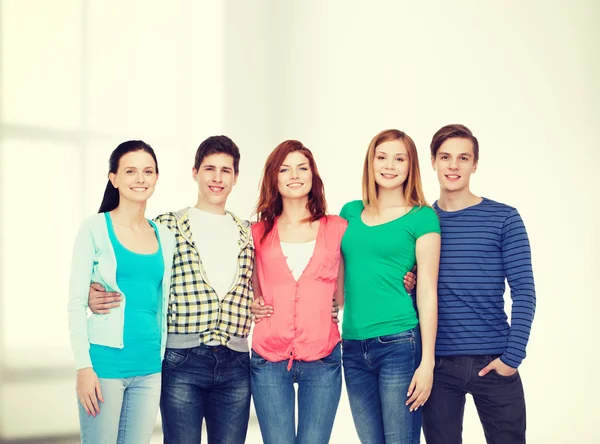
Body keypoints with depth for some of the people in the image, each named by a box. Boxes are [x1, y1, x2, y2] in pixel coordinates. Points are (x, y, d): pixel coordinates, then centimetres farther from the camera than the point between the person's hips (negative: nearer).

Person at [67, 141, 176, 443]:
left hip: (150, 367, 5)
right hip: (105, 362, -4)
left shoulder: (165, 238, 10)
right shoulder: (95, 229, -3)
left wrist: (164, 358, 12)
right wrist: (83, 366, -13)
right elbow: (76, 302, -6)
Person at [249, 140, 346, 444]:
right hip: (269, 360, 1)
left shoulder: (337, 228, 7)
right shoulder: (259, 233, 8)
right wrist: (253, 306, 1)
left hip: (322, 360, 0)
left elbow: (343, 292, 12)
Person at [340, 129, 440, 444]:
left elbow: (427, 292, -4)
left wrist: (427, 362, -8)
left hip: (399, 344, -4)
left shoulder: (422, 217, -1)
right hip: (353, 347, 5)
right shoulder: (350, 213, 12)